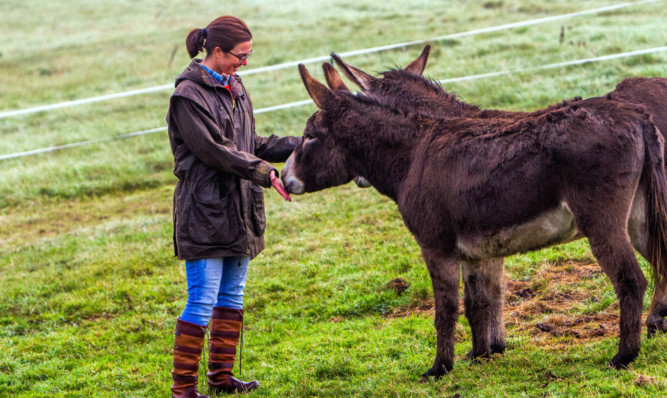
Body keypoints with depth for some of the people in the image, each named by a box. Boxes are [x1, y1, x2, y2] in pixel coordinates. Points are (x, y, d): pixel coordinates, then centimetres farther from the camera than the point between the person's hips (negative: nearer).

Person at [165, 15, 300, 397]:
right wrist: (266, 173, -21)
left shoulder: (234, 87, 13)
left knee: (232, 296, 14)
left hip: (239, 209, 8)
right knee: (202, 301, -7)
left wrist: (298, 145, 7)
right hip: (205, 211, -8)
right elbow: (215, 151, -18)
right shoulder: (190, 94, -13)